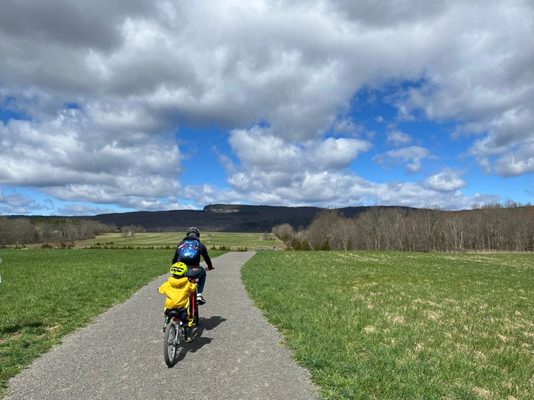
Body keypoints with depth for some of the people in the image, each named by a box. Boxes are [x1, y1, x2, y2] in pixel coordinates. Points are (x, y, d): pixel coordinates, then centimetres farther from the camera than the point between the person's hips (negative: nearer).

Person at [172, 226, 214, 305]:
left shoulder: (180, 244, 20)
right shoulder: (200, 245, 15)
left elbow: (174, 259, 25)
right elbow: (206, 258, 27)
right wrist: (210, 266, 47)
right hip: (194, 272, -2)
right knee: (203, 273, 33)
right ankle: (199, 295, 20)